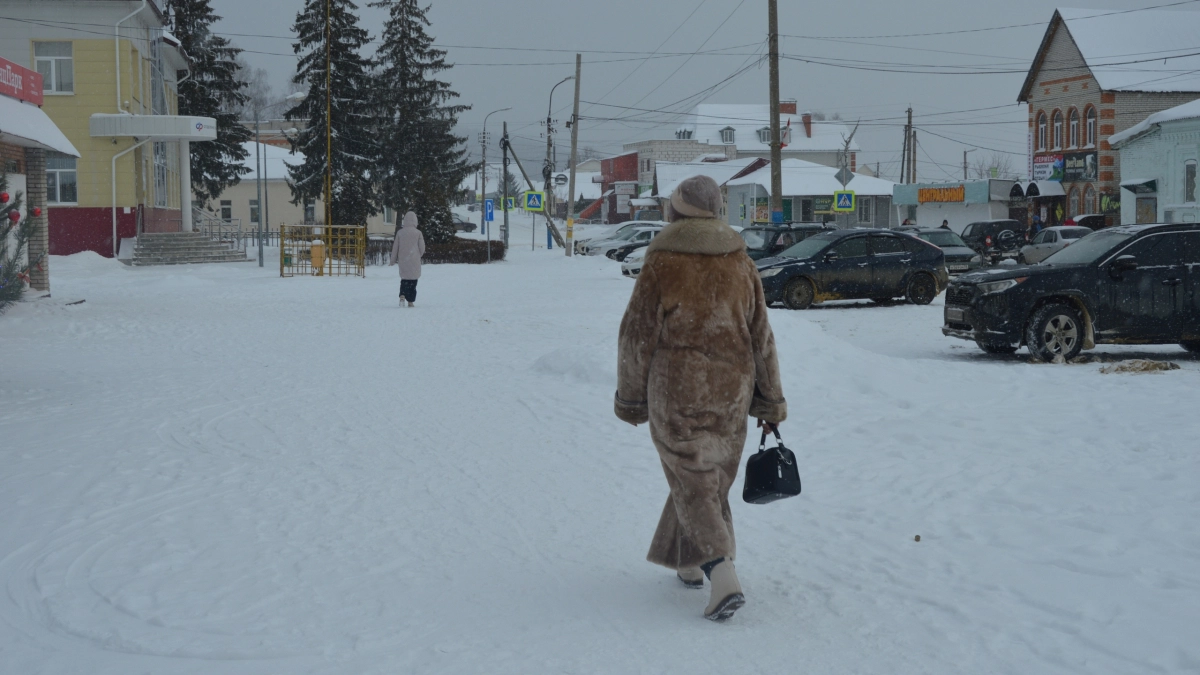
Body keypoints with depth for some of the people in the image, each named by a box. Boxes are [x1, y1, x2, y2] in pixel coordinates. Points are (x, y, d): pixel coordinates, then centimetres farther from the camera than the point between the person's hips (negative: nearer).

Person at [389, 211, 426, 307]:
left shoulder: (400, 232, -1)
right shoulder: (418, 233, -6)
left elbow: (395, 247, 4)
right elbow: (422, 248, -2)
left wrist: (393, 259, 15)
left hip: (403, 260, 2)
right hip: (414, 261, -2)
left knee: (404, 279, 16)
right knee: (413, 280, 5)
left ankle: (402, 296, -6)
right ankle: (410, 301, 4)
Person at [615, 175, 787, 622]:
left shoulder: (661, 265, -11)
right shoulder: (740, 263, 3)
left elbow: (638, 335, -8)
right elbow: (761, 336, 7)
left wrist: (630, 396, 4)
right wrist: (770, 400, 15)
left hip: (677, 391, -5)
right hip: (731, 391, 5)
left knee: (693, 482, -2)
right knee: (711, 478, 19)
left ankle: (722, 575, -16)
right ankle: (689, 563, 32)